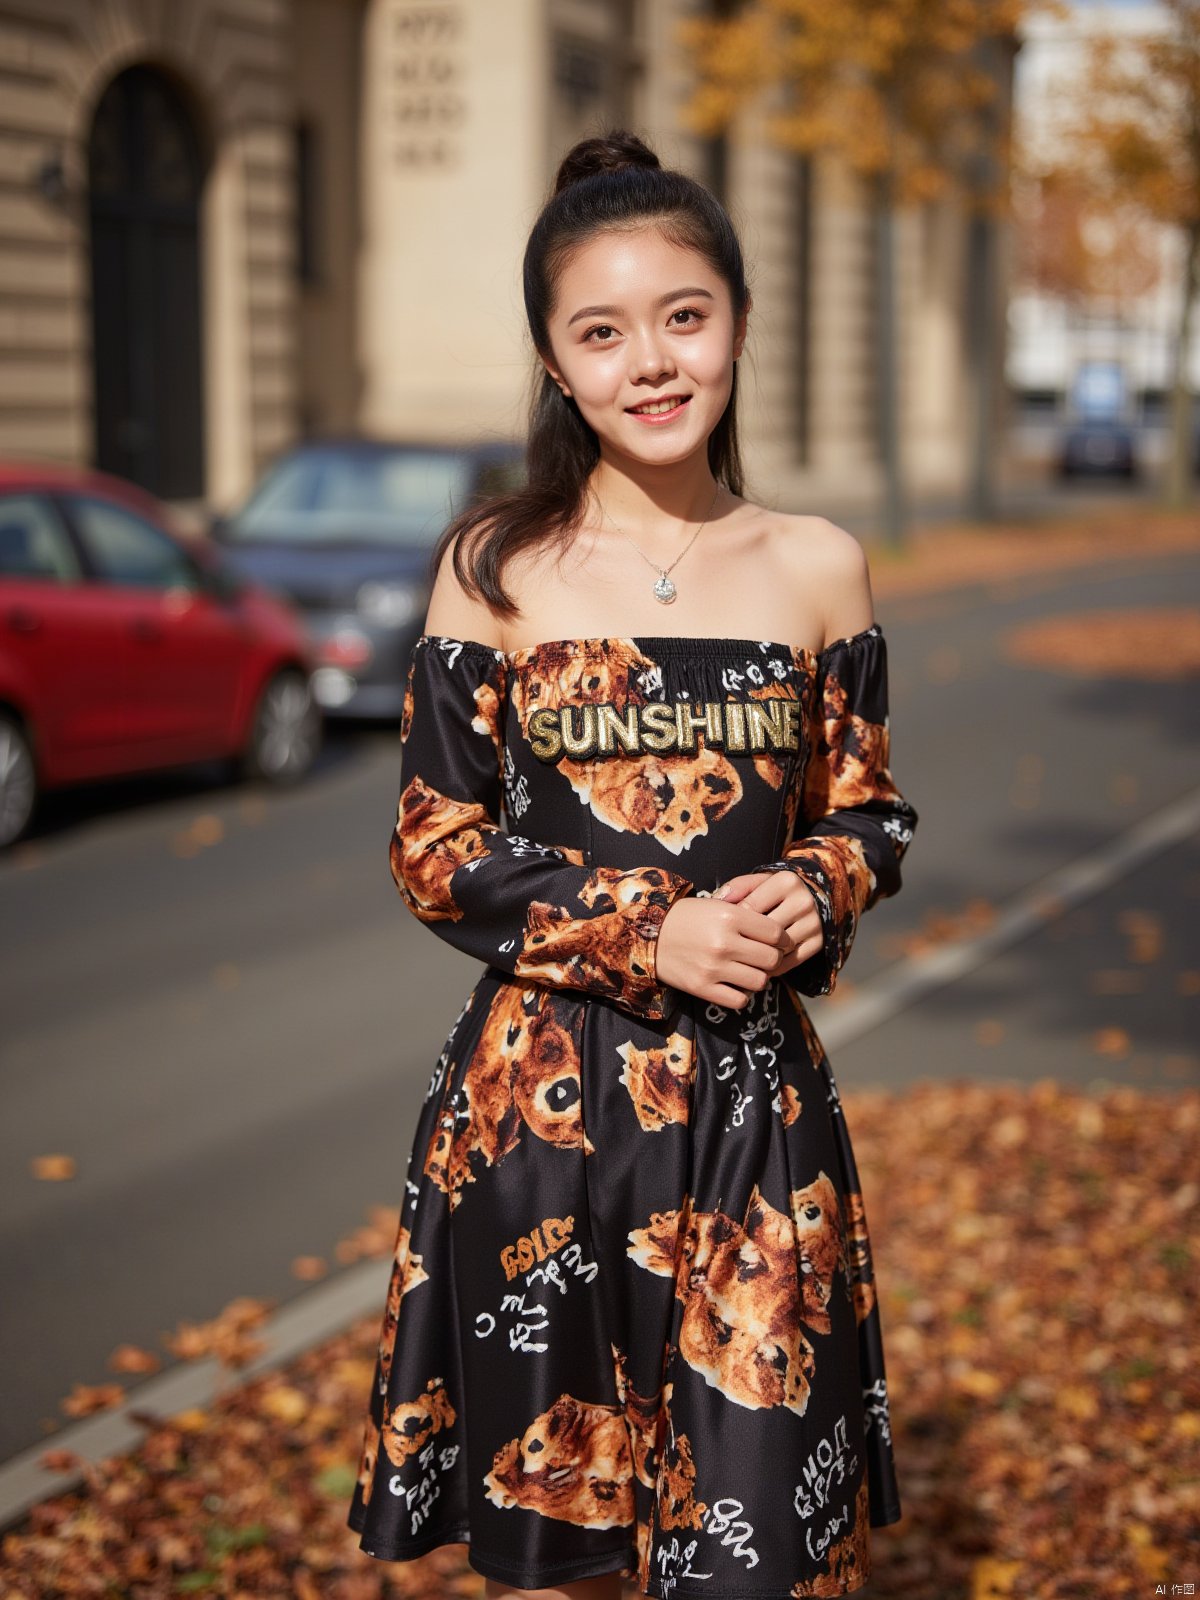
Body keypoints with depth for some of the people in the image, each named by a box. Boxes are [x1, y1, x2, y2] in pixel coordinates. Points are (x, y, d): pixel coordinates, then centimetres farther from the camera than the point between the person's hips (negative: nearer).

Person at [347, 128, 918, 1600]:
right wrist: (647, 936, -14)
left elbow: (865, 811, 11)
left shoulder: (817, 568, 2)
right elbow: (435, 850, -2)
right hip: (539, 1089, -1)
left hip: (753, 1092, 1)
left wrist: (814, 896, -11)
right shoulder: (497, 567, -2)